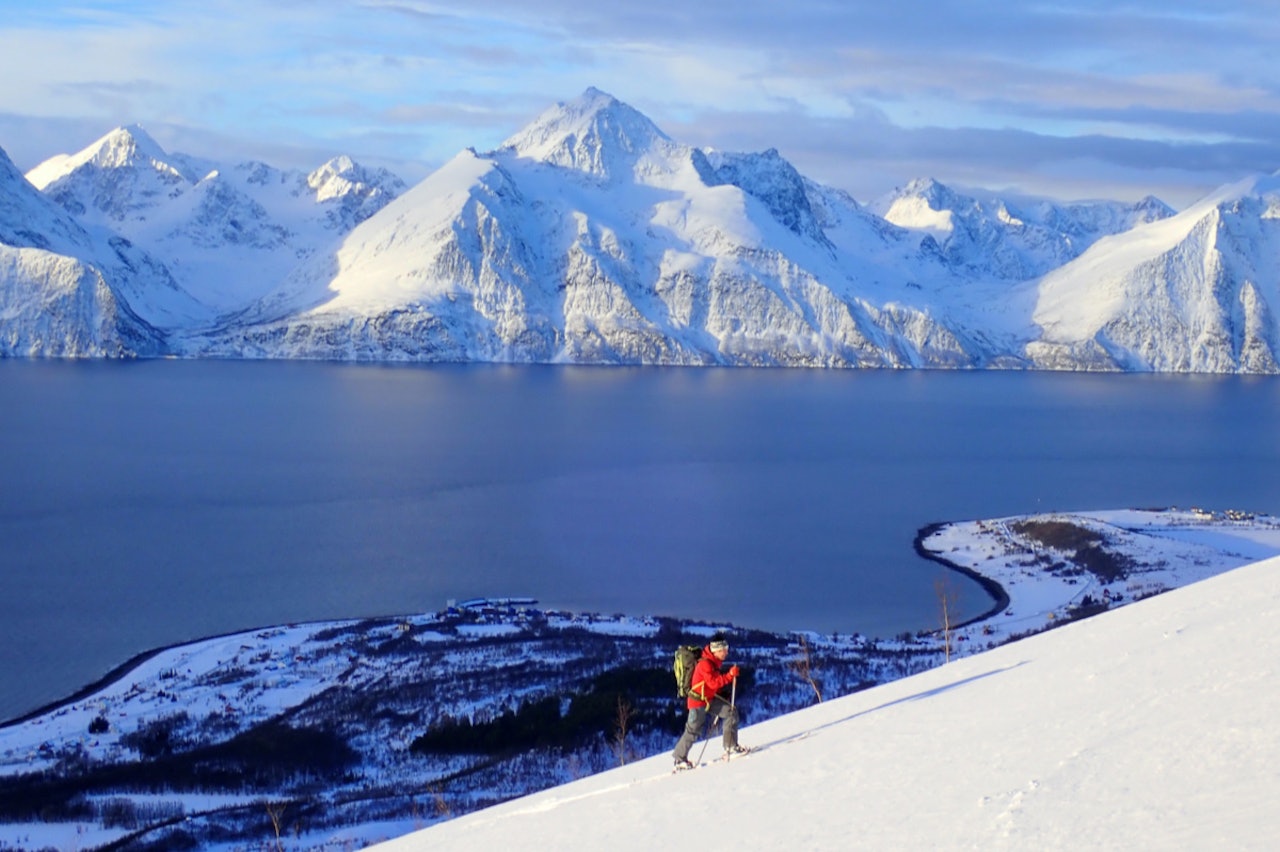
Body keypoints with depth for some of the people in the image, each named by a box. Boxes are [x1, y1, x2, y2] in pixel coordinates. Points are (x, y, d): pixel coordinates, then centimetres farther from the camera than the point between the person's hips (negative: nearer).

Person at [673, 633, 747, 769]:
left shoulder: (715, 662, 6)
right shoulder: (705, 663, -24)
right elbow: (713, 682, -30)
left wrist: (731, 677, 1)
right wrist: (730, 675, -32)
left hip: (710, 699, 9)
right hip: (698, 700, -9)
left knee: (731, 712, -4)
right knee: (693, 731, -3)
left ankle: (730, 747, 1)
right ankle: (679, 759, 12)